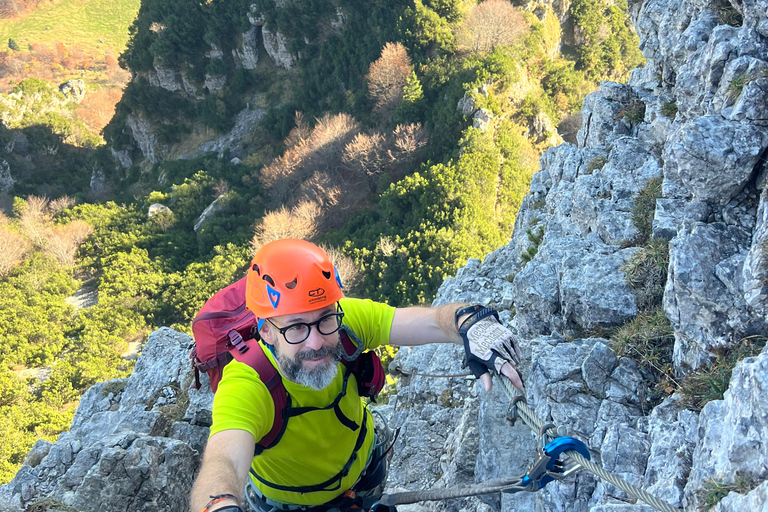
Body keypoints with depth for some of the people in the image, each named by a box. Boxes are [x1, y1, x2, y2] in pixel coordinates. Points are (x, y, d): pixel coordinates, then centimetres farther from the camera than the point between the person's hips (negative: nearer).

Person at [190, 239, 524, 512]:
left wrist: (472, 323, -62)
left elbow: (432, 321, -39)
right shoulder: (246, 386, -43)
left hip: (362, 466, 4)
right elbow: (224, 462, -61)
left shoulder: (344, 319, -31)